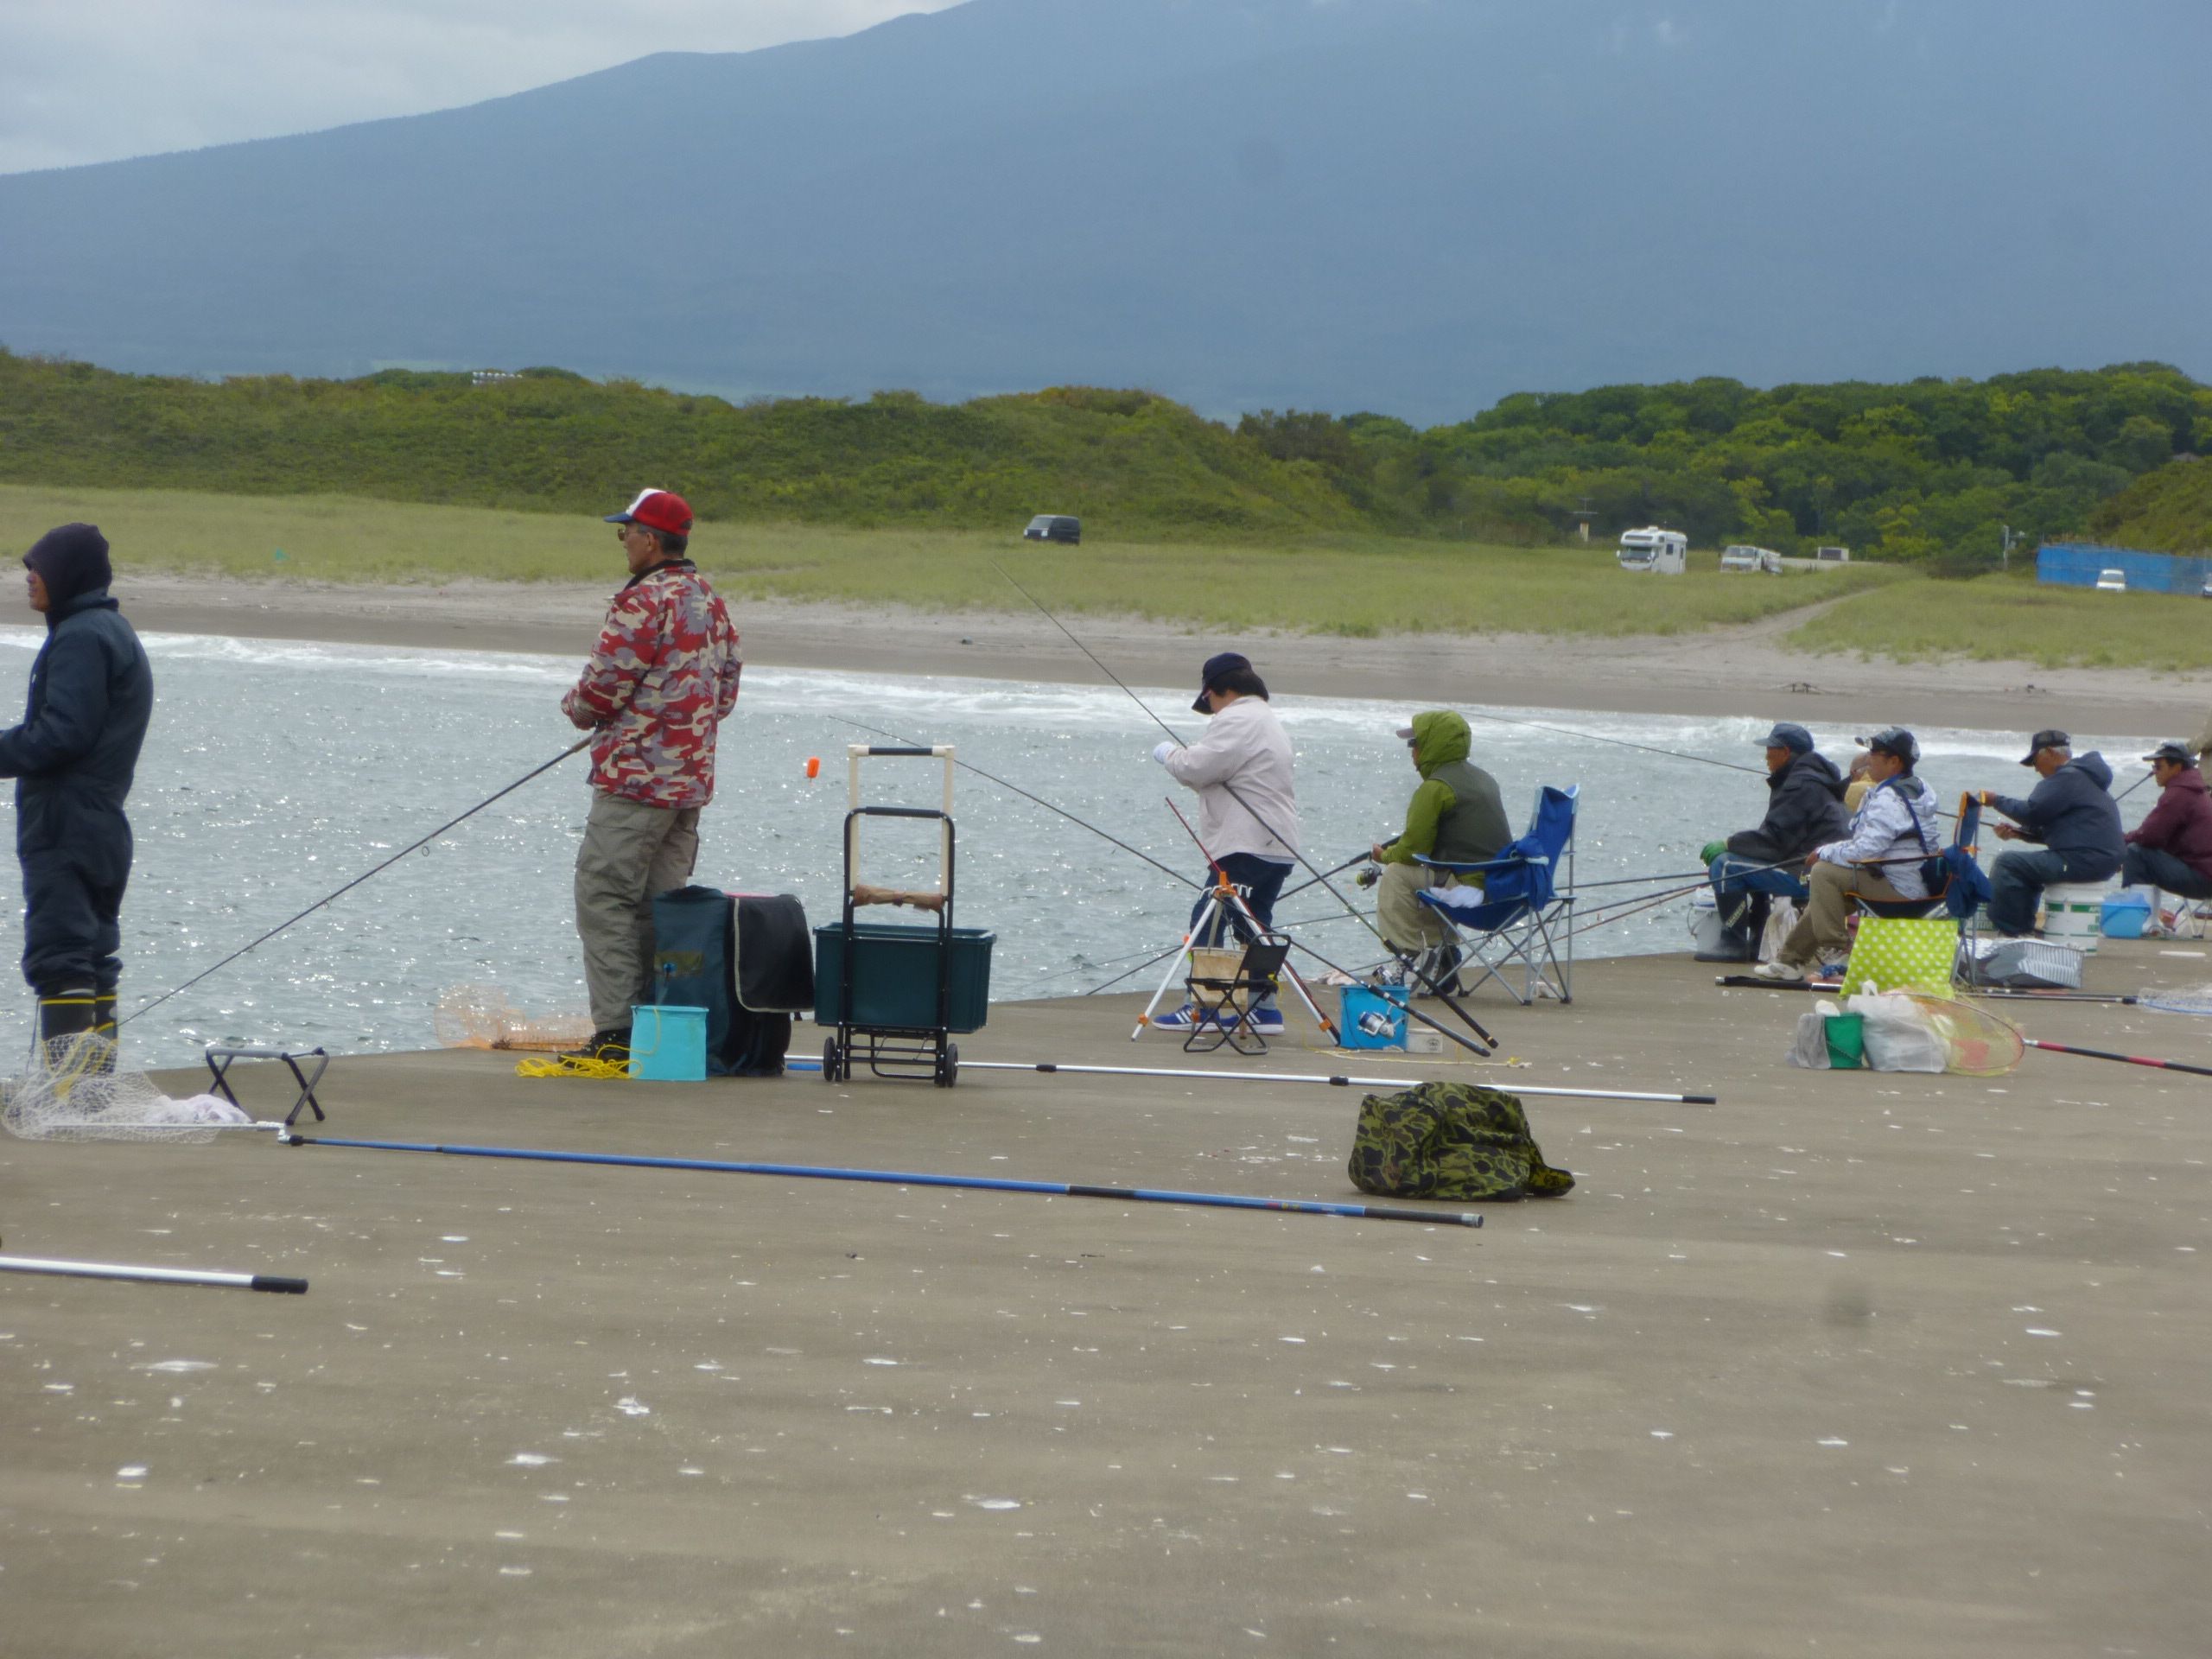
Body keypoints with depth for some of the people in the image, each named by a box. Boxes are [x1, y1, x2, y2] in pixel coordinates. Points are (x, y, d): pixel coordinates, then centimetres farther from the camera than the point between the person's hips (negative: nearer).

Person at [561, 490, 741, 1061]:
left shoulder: (643, 601, -15)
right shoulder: (711, 602, 13)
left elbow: (603, 687, -15)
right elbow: (726, 688, 18)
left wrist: (577, 708, 6)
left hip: (636, 778, -9)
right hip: (691, 778, 9)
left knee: (605, 898, -6)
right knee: (662, 903, 12)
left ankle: (616, 1032, -12)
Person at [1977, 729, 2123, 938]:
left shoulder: (2068, 778, -12)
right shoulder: (2082, 776, 23)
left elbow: (2032, 811, -16)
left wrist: (1997, 800, -1)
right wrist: (2018, 832, 14)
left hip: (2085, 862, -11)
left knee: (2006, 864, -12)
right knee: (2026, 866, 29)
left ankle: (2006, 932, -11)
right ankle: (2024, 930, 26)